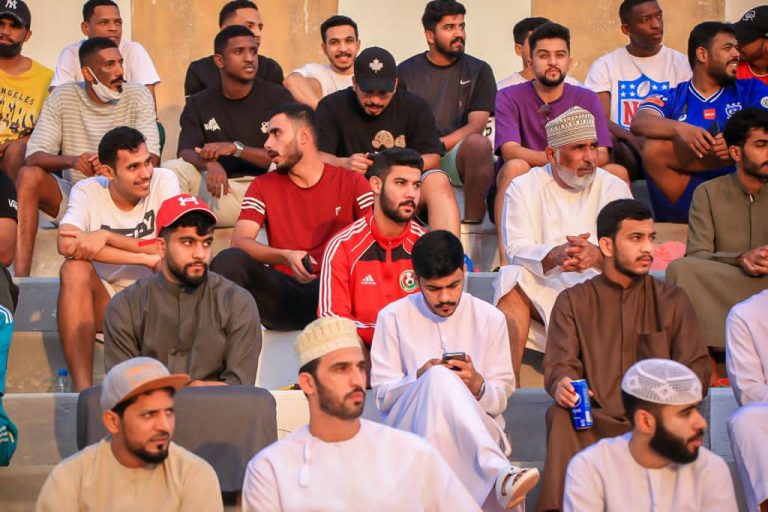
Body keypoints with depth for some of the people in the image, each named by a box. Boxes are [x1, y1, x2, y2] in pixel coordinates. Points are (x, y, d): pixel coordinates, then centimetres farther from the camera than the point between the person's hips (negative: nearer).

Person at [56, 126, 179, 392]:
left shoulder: (163, 181, -7)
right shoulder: (87, 191, -8)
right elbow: (66, 244, -28)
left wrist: (106, 236, -25)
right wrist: (144, 258, -31)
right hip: (104, 302, 0)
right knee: (74, 269, -29)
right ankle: (82, 388, -33)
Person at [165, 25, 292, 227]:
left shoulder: (277, 97, 5)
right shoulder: (199, 104, 12)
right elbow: (186, 152, -3)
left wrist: (235, 148, -17)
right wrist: (210, 164, -28)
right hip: (223, 192, 2)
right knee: (172, 169, -21)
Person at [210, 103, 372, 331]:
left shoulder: (351, 183, 11)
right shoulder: (263, 186, 16)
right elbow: (239, 241, 1)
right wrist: (286, 257, -18)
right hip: (284, 293, 2)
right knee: (229, 261, -27)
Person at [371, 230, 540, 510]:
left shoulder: (490, 319, 9)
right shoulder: (393, 317, 6)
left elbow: (501, 400, 9)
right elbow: (383, 396, 4)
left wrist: (477, 385, -15)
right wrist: (420, 379, -16)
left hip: (478, 431, 1)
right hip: (409, 425, -1)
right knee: (439, 377, -36)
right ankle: (500, 474, -52)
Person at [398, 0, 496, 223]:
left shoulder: (478, 71, 12)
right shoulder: (406, 71, 14)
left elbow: (476, 125, 1)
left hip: (458, 155, 0)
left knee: (478, 144, -35)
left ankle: (472, 222, -31)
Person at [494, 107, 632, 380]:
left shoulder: (614, 188, 7)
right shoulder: (524, 187, 7)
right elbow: (516, 248, -9)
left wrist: (597, 256, -34)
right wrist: (554, 256, -33)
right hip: (542, 291, 0)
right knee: (511, 279, -29)